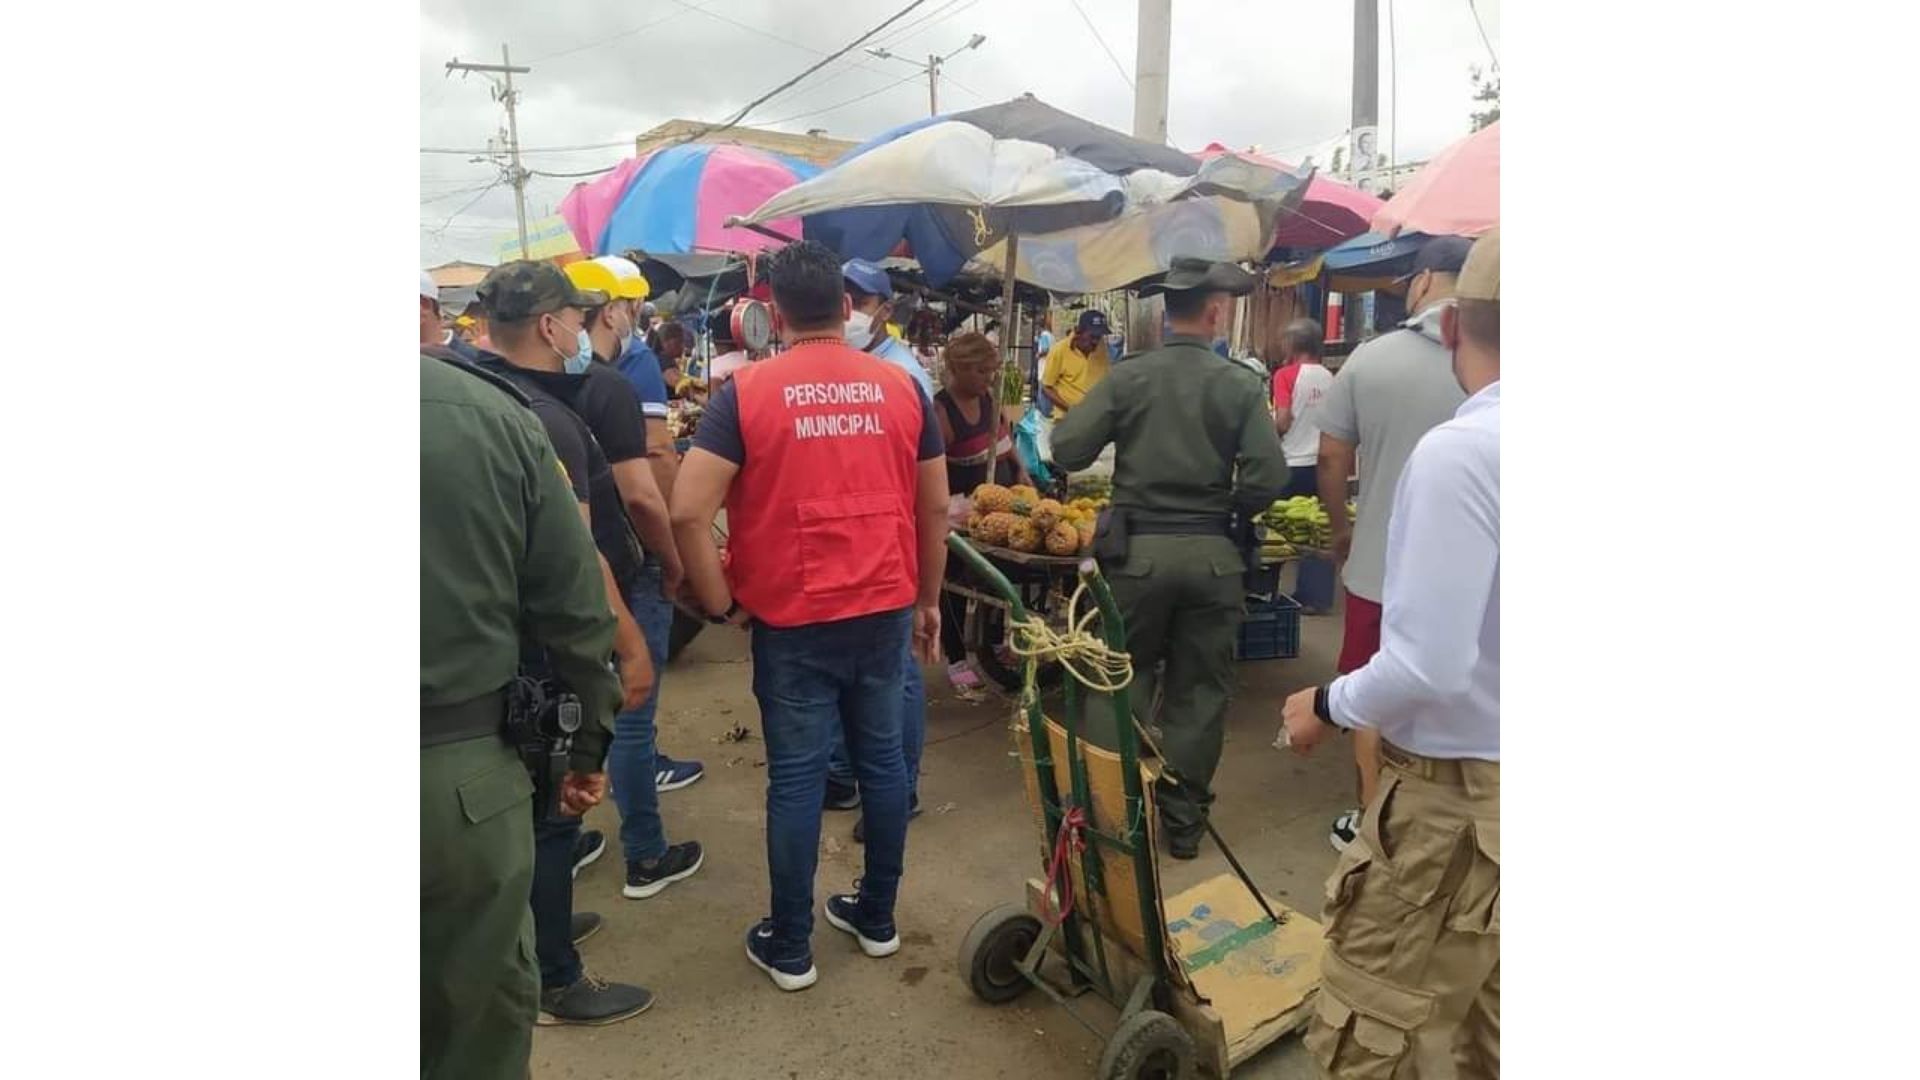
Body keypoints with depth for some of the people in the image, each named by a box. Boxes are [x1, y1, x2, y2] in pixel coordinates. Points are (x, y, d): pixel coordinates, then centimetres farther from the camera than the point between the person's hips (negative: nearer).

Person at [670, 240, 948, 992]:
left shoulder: (747, 392, -8)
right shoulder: (901, 387, 2)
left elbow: (688, 511, -15)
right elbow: (935, 509, 6)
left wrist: (720, 603, -2)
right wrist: (928, 600, 16)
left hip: (793, 618, -3)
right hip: (885, 609, 3)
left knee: (796, 776, 7)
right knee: (882, 759, 15)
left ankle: (789, 947, 21)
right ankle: (877, 917, 31)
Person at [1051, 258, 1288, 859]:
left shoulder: (1128, 377, -4)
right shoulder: (1241, 385, -5)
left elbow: (1066, 449, -7)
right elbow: (1268, 477, -10)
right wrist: (1230, 511, 9)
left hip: (1138, 549, 0)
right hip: (1213, 554, 0)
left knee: (1129, 677, 17)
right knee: (1200, 689, 13)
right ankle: (1183, 819, 21)